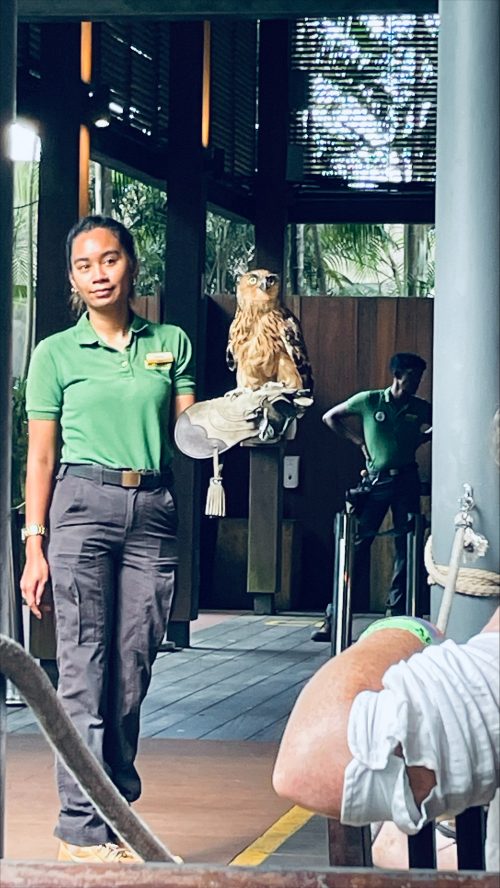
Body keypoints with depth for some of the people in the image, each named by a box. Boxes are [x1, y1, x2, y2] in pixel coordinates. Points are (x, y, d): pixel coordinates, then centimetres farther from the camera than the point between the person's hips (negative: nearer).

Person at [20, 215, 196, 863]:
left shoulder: (171, 344, 12)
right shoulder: (57, 353, 6)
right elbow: (41, 457, 4)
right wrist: (35, 546, -2)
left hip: (153, 511, 3)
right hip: (84, 502, -2)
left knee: (133, 670, 2)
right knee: (84, 670, -6)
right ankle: (83, 829, -5)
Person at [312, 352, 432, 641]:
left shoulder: (421, 409, 6)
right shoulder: (368, 401, 0)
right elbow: (330, 417, 11)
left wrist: (421, 439, 2)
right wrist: (359, 441, 4)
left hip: (407, 480, 2)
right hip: (376, 479, -2)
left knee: (406, 547, 1)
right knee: (358, 544, -5)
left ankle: (400, 614, 8)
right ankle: (335, 617, -3)